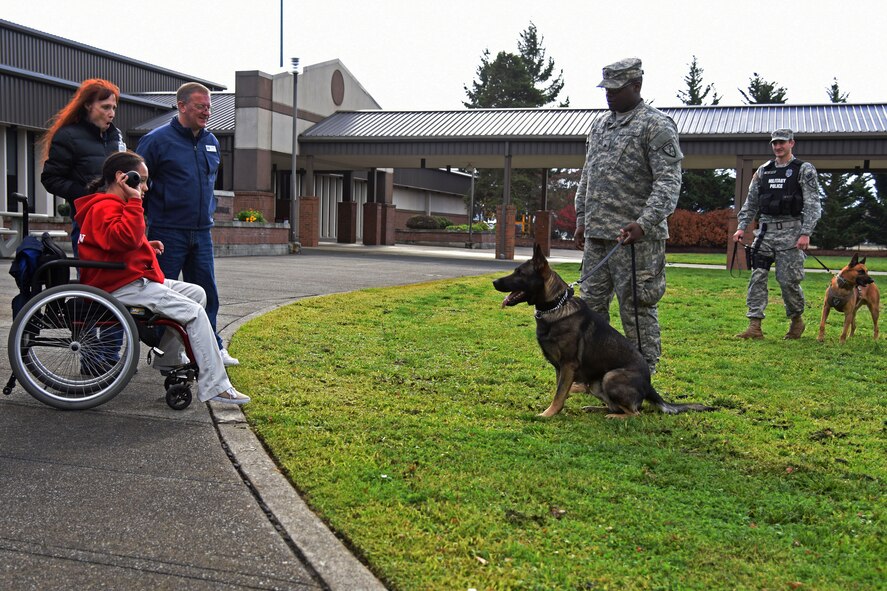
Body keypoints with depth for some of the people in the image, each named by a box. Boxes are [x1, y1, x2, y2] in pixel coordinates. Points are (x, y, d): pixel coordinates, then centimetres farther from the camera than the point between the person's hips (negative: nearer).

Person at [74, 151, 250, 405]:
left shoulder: (113, 205, 23)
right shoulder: (105, 207, -13)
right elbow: (125, 238, -32)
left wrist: (147, 246, 19)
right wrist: (134, 201, -25)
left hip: (136, 280, 11)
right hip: (123, 287, -11)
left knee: (197, 293, 14)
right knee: (195, 312, -17)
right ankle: (214, 387, -16)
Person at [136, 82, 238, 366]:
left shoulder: (211, 142, 12)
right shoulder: (157, 140, -8)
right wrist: (152, 215, -2)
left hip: (202, 233, 6)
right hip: (167, 233, -6)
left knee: (207, 293, 9)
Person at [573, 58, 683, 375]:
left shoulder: (656, 125, -7)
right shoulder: (599, 124, 17)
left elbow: (669, 181, -14)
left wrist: (644, 223, -24)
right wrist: (581, 219, 19)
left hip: (636, 236, -8)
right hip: (596, 235, 8)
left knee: (637, 310, -2)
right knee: (591, 304, 12)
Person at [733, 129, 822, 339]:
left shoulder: (804, 170, 0)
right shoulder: (763, 170, 14)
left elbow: (812, 205, -6)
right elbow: (750, 202, 18)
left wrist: (806, 233, -16)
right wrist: (742, 226, 8)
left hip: (790, 231, -4)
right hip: (765, 231, 4)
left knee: (788, 280, -4)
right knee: (757, 277, -5)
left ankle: (797, 319, 20)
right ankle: (755, 326, -5)